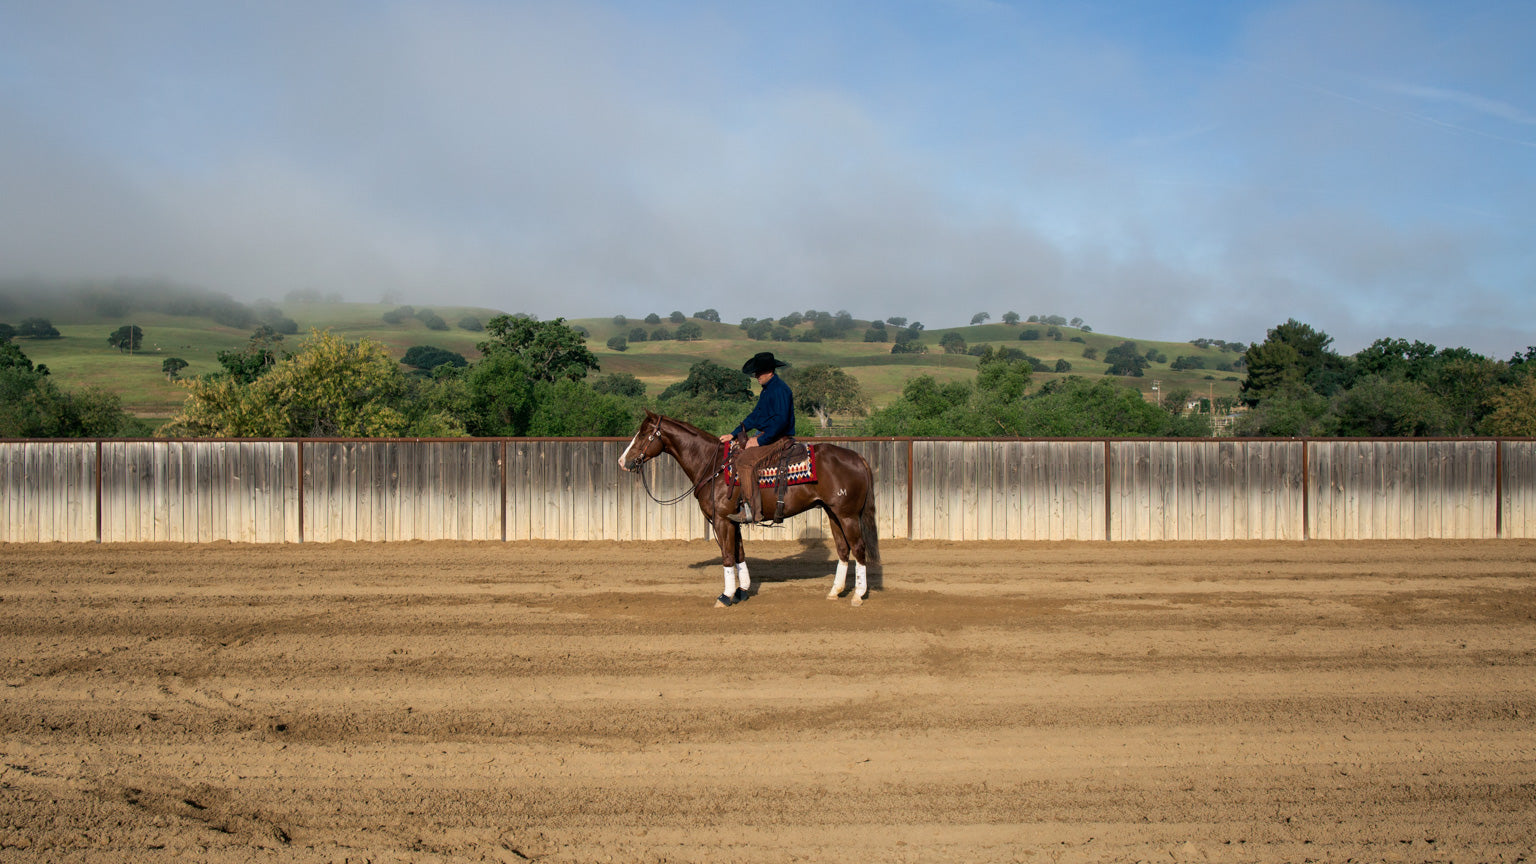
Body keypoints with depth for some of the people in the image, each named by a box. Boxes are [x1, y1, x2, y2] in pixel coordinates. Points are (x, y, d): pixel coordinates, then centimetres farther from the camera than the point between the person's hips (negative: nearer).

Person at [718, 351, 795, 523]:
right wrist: (733, 435, 18)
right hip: (766, 436, 11)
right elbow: (756, 416, 24)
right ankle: (736, 501, 9)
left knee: (745, 461, -25)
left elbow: (781, 420, -24)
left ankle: (750, 511, -26)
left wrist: (760, 441, -21)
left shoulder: (780, 389, -16)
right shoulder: (768, 389, 17)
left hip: (780, 439, -11)